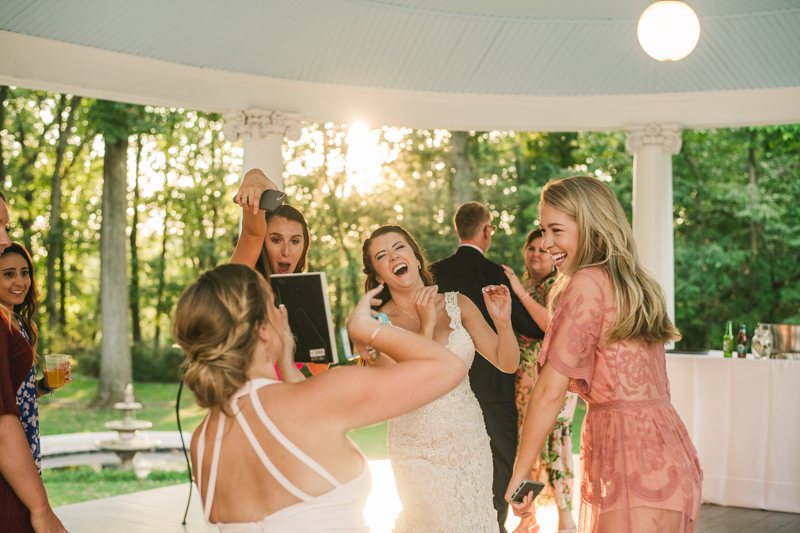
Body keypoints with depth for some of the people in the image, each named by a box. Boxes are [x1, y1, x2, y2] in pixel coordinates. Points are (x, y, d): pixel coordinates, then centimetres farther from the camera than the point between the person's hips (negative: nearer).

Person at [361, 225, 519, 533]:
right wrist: (427, 326, -23)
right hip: (418, 452, -3)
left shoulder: (457, 305, -2)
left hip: (470, 441, 4)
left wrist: (503, 322, -17)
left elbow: (507, 364, 1)